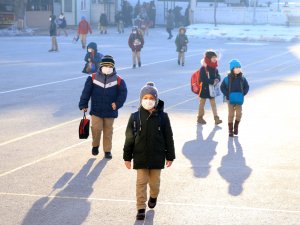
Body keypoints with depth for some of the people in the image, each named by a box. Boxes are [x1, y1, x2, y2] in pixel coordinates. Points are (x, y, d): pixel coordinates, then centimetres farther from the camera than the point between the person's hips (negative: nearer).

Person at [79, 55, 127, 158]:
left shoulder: (118, 80, -1)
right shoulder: (93, 78, -3)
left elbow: (123, 93, 0)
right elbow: (86, 92, -1)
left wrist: (117, 103, -13)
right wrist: (83, 105, -5)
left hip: (110, 111, 1)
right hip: (96, 110, -1)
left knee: (108, 131, 8)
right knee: (96, 129, -9)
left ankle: (107, 150, 19)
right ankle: (95, 145, 18)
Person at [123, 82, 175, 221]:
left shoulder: (162, 117, -5)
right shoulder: (135, 117, -3)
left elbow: (168, 138, 1)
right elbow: (129, 139, 1)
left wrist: (170, 156, 2)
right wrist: (127, 157, 2)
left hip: (157, 156, 0)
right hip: (140, 157, 0)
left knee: (154, 181, 13)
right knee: (141, 182, 2)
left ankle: (153, 196, 44)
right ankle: (141, 208, 9)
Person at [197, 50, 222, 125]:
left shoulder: (214, 68, 2)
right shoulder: (203, 69, -19)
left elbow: (218, 76, 4)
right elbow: (203, 79, -25)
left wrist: (217, 80, -20)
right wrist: (212, 81, -29)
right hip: (205, 88, -6)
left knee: (213, 103, 5)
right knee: (202, 103, 9)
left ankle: (216, 118, 4)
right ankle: (200, 117, 22)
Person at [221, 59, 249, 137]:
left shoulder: (242, 78, -3)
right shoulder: (227, 78, -10)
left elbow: (246, 87, 8)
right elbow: (222, 87, -3)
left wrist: (243, 94, -6)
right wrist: (227, 95, -12)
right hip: (230, 100, -2)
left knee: (239, 114, -8)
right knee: (231, 115, 2)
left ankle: (236, 127, 17)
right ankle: (230, 130, 15)